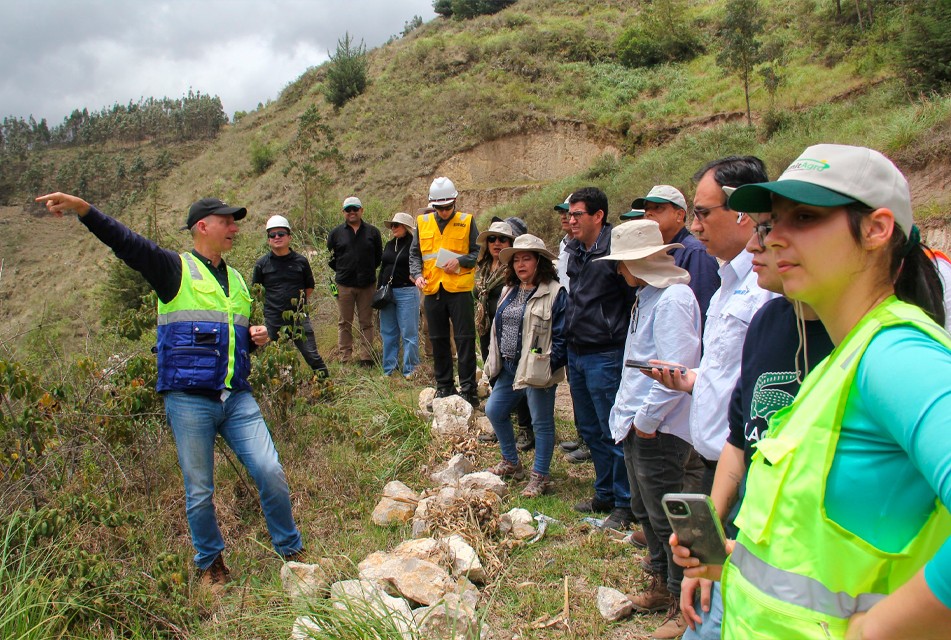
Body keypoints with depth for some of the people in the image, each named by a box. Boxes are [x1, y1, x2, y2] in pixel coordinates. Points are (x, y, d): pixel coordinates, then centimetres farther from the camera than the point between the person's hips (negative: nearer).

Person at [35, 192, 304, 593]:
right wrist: (83, 209, -29)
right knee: (199, 491, 6)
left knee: (270, 473, -2)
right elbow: (125, 242, -15)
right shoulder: (175, 269, 0)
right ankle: (210, 564, 27)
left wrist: (257, 337, 8)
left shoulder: (236, 279, 18)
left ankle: (292, 551, 17)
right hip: (189, 400, -4)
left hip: (237, 398, 4)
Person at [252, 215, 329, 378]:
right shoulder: (262, 263, 2)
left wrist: (301, 302, 7)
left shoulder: (301, 261, 2)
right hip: (273, 321, 1)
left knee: (312, 355, -1)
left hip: (299, 319, -1)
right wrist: (268, 305, 5)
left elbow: (309, 287, 15)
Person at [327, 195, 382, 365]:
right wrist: (341, 270, 8)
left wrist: (368, 270, 9)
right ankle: (345, 358, 12)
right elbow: (330, 257, 12)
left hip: (367, 285, 0)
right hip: (344, 285, 0)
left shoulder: (372, 232, 6)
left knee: (366, 322, 5)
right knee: (345, 323, 5)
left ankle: (366, 357, 11)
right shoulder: (336, 233, 5)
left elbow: (379, 256, 13)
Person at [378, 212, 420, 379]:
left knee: (409, 333, -2)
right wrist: (379, 290, 15)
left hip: (406, 292, -7)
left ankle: (409, 369, 5)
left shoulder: (413, 245, -5)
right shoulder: (389, 245, 15)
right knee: (388, 333, 11)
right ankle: (389, 368, 19)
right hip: (387, 292, 7)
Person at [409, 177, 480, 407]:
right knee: (438, 340, 10)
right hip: (432, 290, 3)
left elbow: (478, 252, 2)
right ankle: (444, 386, 22)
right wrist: (417, 274, -5)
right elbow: (414, 254, 12)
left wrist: (460, 261, -15)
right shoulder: (423, 223, 9)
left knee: (465, 339, -2)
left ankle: (468, 388, 5)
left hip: (459, 289, -3)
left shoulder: (467, 222, 2)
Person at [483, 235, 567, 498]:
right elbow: (498, 328, 18)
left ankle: (540, 477, 17)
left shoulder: (554, 293, -11)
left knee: (542, 422, 4)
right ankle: (511, 463, 32)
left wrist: (549, 364, -20)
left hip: (537, 369, -8)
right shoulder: (509, 291, 13)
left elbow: (561, 335, -14)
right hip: (509, 368, 8)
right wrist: (495, 362, 13)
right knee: (494, 411, 14)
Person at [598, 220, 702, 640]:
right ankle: (661, 585, 37)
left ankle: (685, 605, 17)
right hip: (637, 426, 10)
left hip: (659, 431, -10)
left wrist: (647, 420, -18)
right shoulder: (647, 296, 11)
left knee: (666, 516, 1)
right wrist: (627, 410, 13)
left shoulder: (672, 299, -19)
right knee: (645, 510, 20)